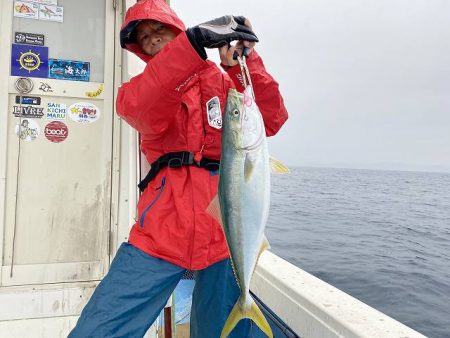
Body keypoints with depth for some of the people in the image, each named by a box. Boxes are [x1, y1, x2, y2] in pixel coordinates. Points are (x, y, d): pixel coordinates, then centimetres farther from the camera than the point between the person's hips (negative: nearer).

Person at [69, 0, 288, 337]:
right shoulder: (145, 84, 14)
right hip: (163, 228, 0)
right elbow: (141, 109, -13)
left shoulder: (225, 79, 16)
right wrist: (196, 39, -23)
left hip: (224, 230, 1)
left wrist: (245, 60, -10)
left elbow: (271, 121, 0)